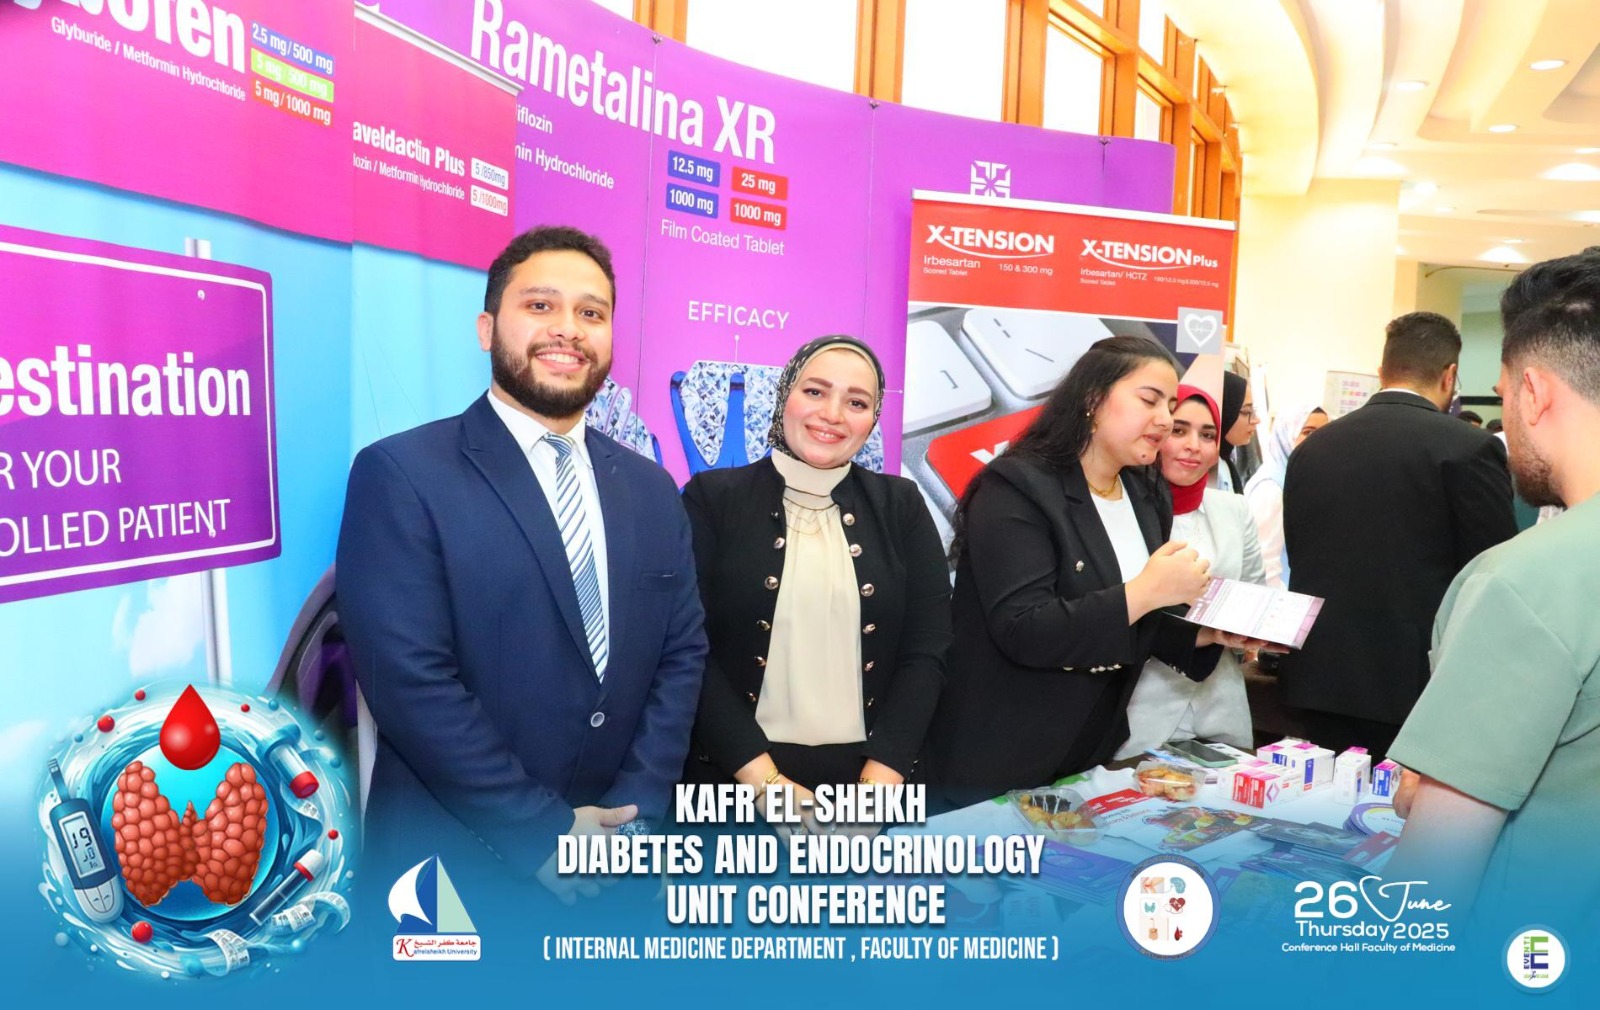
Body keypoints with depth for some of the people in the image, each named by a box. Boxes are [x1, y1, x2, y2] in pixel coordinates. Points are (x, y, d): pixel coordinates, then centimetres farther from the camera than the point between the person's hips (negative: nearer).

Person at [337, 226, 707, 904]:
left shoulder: (652, 489, 6)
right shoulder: (400, 474, -11)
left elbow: (682, 654, 3)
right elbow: (409, 681, -17)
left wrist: (635, 811, -9)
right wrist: (542, 831, -16)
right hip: (451, 860, -4)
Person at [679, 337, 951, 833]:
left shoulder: (901, 506, 5)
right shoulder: (713, 498, -2)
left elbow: (927, 651, -1)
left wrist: (879, 783, -11)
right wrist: (763, 779, -16)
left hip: (870, 777, 2)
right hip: (731, 780, -2)